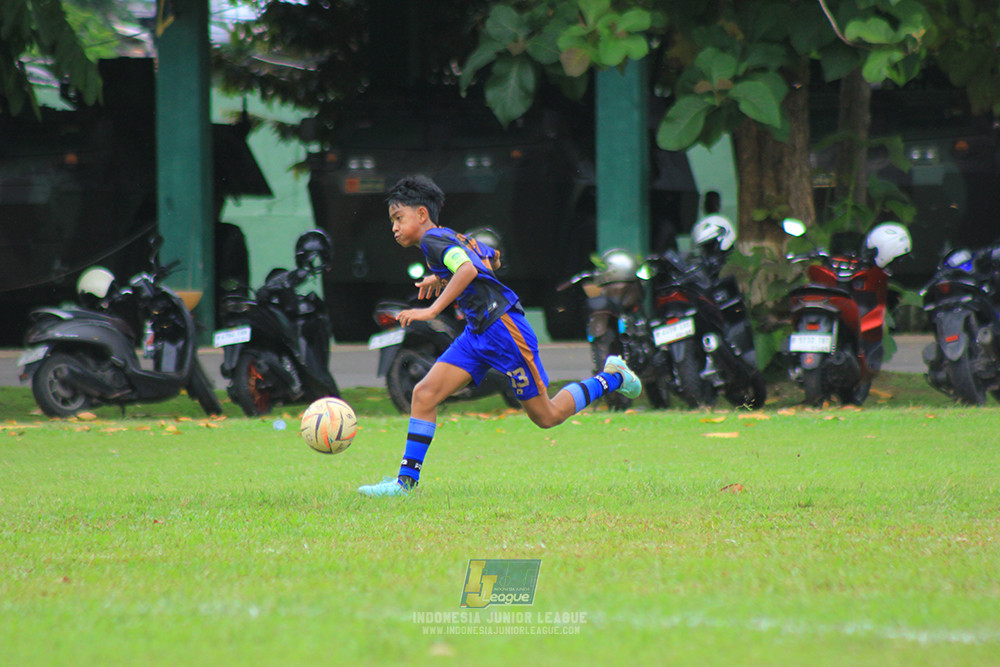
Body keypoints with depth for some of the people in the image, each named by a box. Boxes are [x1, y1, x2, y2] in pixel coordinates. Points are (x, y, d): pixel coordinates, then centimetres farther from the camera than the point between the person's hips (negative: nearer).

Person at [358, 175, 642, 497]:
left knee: (547, 416, 1)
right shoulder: (454, 239, 14)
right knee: (424, 394, -4)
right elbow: (491, 257, 30)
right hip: (477, 333, 10)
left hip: (503, 326, -10)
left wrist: (432, 310, -34)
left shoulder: (434, 239, -13)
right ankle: (406, 480, -4)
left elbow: (468, 269, -31)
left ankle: (611, 379, 20)